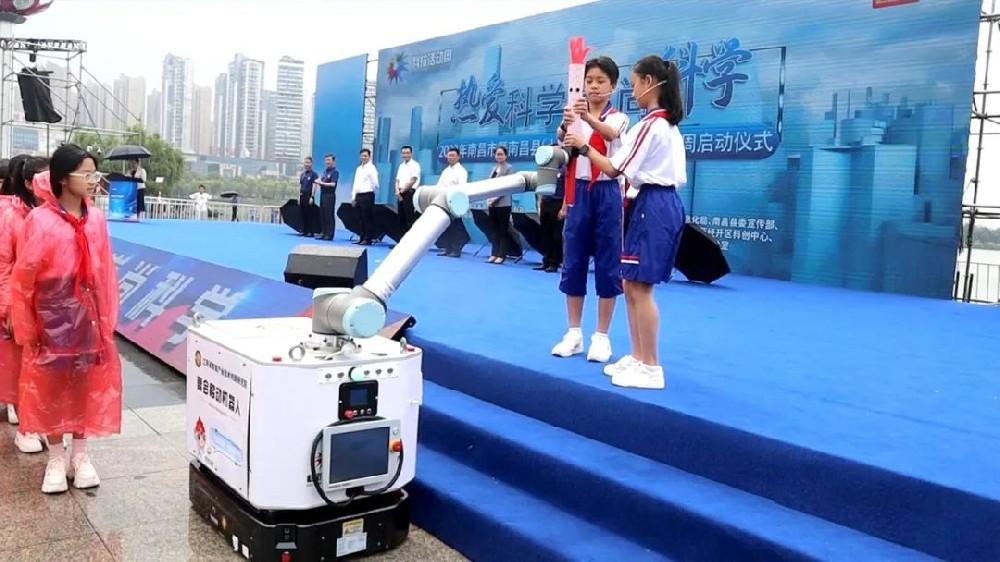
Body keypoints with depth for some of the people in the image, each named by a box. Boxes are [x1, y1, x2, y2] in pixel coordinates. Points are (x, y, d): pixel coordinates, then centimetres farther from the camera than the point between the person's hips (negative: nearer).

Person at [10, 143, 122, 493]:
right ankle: (56, 459, 25)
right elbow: (23, 278, -8)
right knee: (50, 388, 9)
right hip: (51, 317, -3)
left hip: (87, 317, 3)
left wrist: (107, 319, 5)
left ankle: (80, 456, 27)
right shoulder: (39, 220, -12)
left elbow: (106, 272, 5)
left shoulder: (96, 218, 0)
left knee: (87, 386, 11)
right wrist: (25, 328, -6)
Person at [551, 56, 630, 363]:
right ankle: (574, 333, 16)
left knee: (607, 264, 1)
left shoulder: (619, 118, 0)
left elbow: (611, 133, -25)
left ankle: (602, 336, 9)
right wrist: (565, 125, -40)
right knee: (573, 262, 5)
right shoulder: (575, 115, 6)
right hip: (579, 193, 3)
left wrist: (588, 118, -46)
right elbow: (562, 139, -16)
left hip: (606, 193, -3)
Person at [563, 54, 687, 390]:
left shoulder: (650, 124, -12)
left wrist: (584, 147, 0)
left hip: (652, 206, -10)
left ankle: (651, 368, -2)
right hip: (663, 203, 10)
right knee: (631, 286, 12)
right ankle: (637, 358, 18)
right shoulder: (670, 124, 18)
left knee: (640, 288, -7)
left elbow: (614, 169, -11)